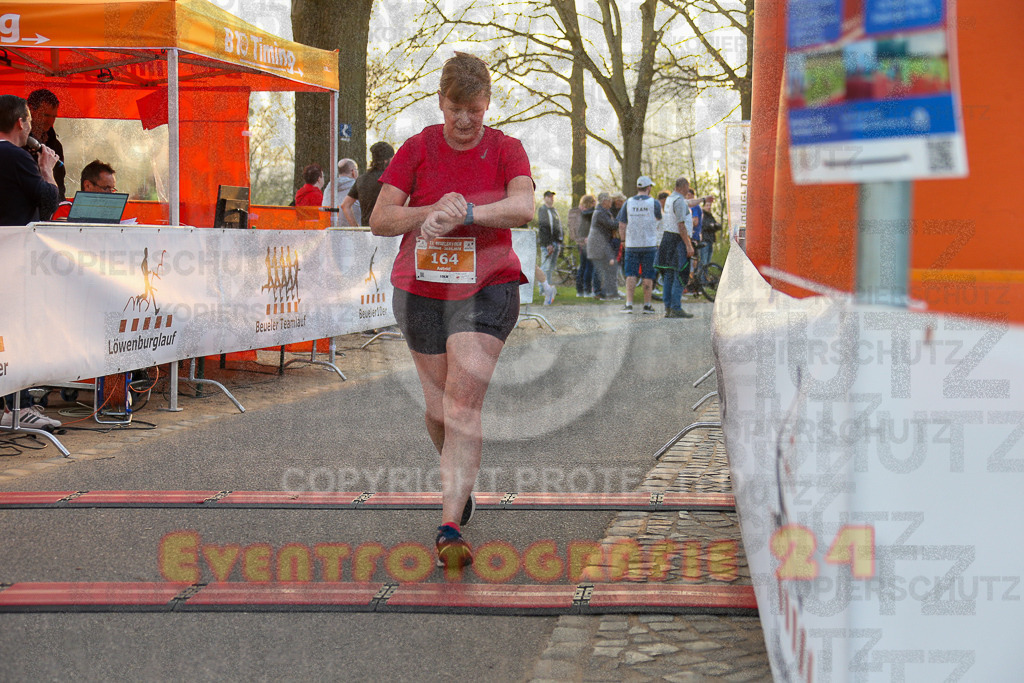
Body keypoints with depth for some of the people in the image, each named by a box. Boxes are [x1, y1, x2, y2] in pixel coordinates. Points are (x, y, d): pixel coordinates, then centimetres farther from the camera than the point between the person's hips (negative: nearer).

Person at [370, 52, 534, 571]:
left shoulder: (505, 149, -1)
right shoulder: (417, 149, 2)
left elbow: (523, 208, -20)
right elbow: (379, 220, -3)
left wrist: (463, 213, -33)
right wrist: (432, 211, -20)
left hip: (486, 289, -2)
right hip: (420, 290, 2)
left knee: (463, 402, -15)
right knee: (439, 408, 10)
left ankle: (449, 527, -18)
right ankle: (460, 483, 39)